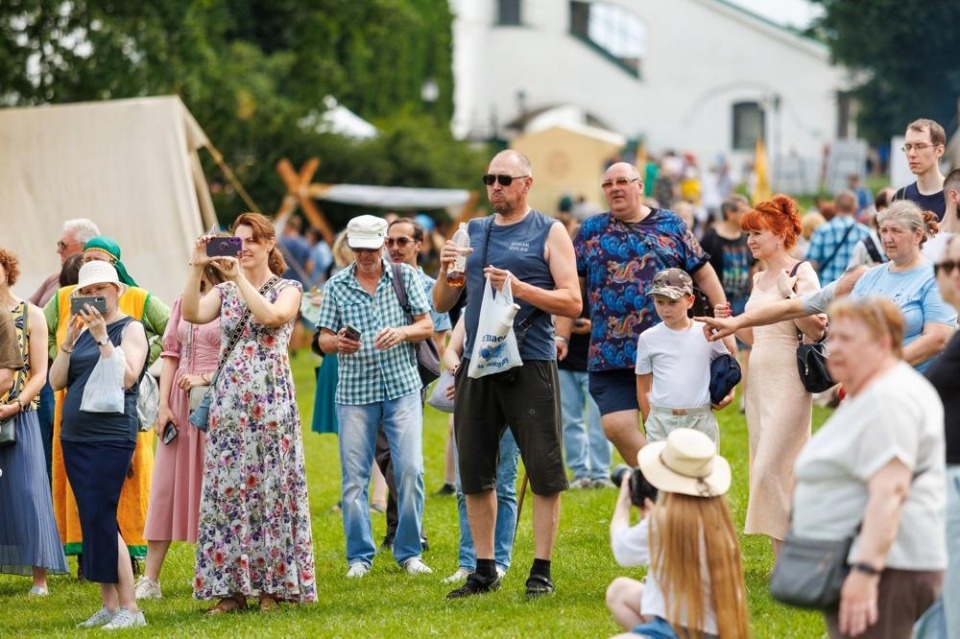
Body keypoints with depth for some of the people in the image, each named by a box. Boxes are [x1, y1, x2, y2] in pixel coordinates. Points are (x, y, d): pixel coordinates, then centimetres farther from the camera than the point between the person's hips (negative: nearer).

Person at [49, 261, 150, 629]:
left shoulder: (130, 329, -3)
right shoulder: (83, 330, 16)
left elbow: (126, 378, -16)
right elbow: (57, 382, 10)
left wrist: (102, 338, -20)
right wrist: (68, 341, -2)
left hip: (111, 436, -7)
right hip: (74, 434, 7)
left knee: (101, 518, -13)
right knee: (92, 520, 6)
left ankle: (129, 608, -11)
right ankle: (108, 605, 11)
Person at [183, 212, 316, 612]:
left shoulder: (288, 289, 4)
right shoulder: (225, 291, 14)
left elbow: (271, 315, -18)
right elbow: (191, 314, -5)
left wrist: (239, 277, -19)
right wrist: (197, 267, -12)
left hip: (271, 399, -4)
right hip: (229, 398, 4)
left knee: (270, 486, -3)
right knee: (226, 489, 0)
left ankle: (272, 584, 3)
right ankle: (232, 587, 4)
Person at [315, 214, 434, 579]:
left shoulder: (406, 277, 6)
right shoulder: (336, 286, 7)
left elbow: (427, 327, 6)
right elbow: (323, 340, 6)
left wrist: (402, 332, -15)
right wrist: (337, 343, -17)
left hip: (402, 387, 0)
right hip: (354, 392, 0)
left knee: (410, 470, -7)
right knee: (354, 477, -1)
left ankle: (409, 552, 5)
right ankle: (359, 556, 9)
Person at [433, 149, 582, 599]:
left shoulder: (548, 233, 2)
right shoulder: (471, 233, 14)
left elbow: (572, 302, -6)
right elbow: (442, 305, 15)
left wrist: (518, 286, -17)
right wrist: (446, 272, -6)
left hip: (530, 364, -5)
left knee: (544, 472, -3)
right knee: (474, 473, 7)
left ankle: (541, 570, 3)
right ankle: (484, 570, 15)